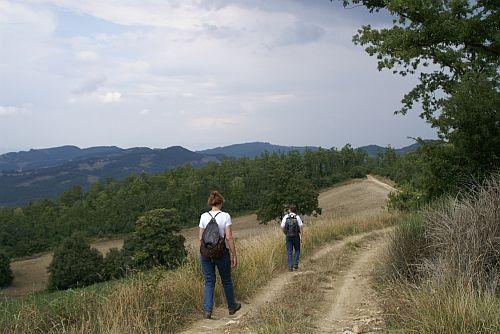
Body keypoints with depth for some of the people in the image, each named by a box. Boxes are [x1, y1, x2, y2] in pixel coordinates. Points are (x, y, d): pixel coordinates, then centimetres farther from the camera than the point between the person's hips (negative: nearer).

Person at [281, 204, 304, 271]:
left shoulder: (285, 217, 0)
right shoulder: (297, 217, -2)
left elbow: (282, 227, -2)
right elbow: (301, 227, -7)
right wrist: (302, 237, -3)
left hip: (288, 236, 1)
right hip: (296, 236, -1)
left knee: (289, 252, 6)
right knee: (297, 250, 15)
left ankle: (290, 267, 2)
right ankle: (295, 264, 4)